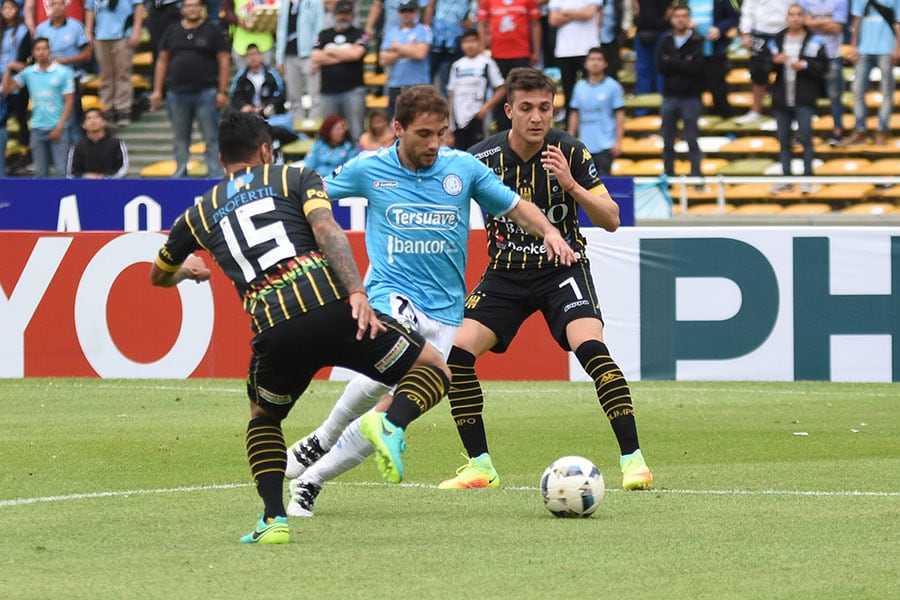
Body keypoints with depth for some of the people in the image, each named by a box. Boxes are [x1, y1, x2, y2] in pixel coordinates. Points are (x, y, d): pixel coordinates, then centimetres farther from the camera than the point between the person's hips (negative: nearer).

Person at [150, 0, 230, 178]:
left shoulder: (212, 31, 3)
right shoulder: (172, 32, 12)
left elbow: (224, 61, 0)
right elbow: (162, 61, 14)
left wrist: (222, 91, -6)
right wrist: (157, 90, 8)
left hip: (206, 92, -3)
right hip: (177, 93, 3)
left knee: (212, 138, -5)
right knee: (180, 140, 8)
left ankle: (215, 174, -4)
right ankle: (180, 174, 14)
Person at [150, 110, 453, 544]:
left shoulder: (199, 214, 25)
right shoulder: (296, 179, 18)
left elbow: (158, 277, 43)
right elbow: (326, 230, -4)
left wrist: (189, 271, 67)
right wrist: (357, 292, -14)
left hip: (274, 330, 2)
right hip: (332, 308, -2)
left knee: (263, 418, 31)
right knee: (433, 369, 14)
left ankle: (273, 519, 10)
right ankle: (392, 424, -18)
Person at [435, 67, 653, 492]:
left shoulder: (570, 152, -11)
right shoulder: (483, 158, -11)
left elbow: (611, 220, -10)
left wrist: (572, 186, -25)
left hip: (562, 267, -2)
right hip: (505, 273, 2)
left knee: (590, 347, -25)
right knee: (457, 353, -13)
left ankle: (632, 458, -17)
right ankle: (480, 465, 1)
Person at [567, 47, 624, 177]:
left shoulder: (613, 86, -2)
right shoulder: (580, 87, 9)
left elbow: (619, 115, -3)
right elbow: (575, 115, 15)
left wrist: (618, 141, -9)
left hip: (605, 146, -4)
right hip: (585, 145, 4)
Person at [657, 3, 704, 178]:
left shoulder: (697, 41, -3)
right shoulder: (665, 41, 6)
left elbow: (697, 66, -15)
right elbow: (660, 66, -3)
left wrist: (672, 62, -11)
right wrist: (684, 64, -13)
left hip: (691, 97, -3)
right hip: (670, 96, 3)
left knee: (692, 140, -1)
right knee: (668, 141, 8)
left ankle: (696, 175, 2)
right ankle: (668, 176, 16)